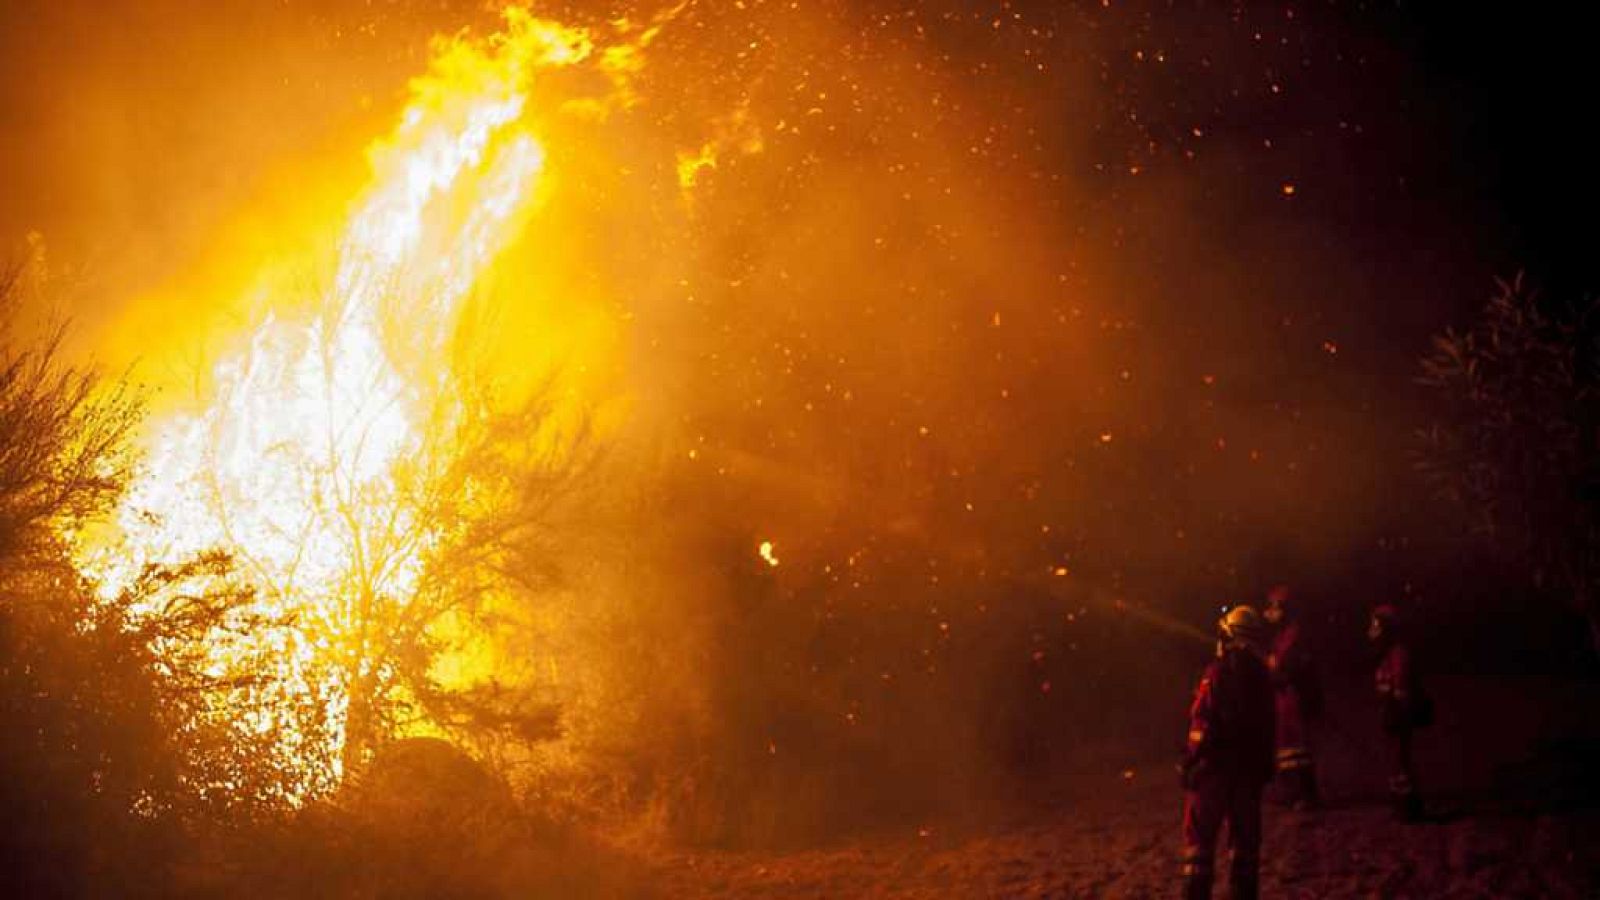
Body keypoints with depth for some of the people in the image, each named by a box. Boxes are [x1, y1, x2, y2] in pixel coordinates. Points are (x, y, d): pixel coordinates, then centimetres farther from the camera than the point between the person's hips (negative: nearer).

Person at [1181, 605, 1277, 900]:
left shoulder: (1218, 672, -15)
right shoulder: (1262, 675, 4)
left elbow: (1202, 725, -18)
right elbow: (1266, 726, 8)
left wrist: (1190, 763, -12)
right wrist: (1265, 768, 15)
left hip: (1214, 766, -5)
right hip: (1250, 768, 5)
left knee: (1200, 838, 1)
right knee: (1246, 839, 12)